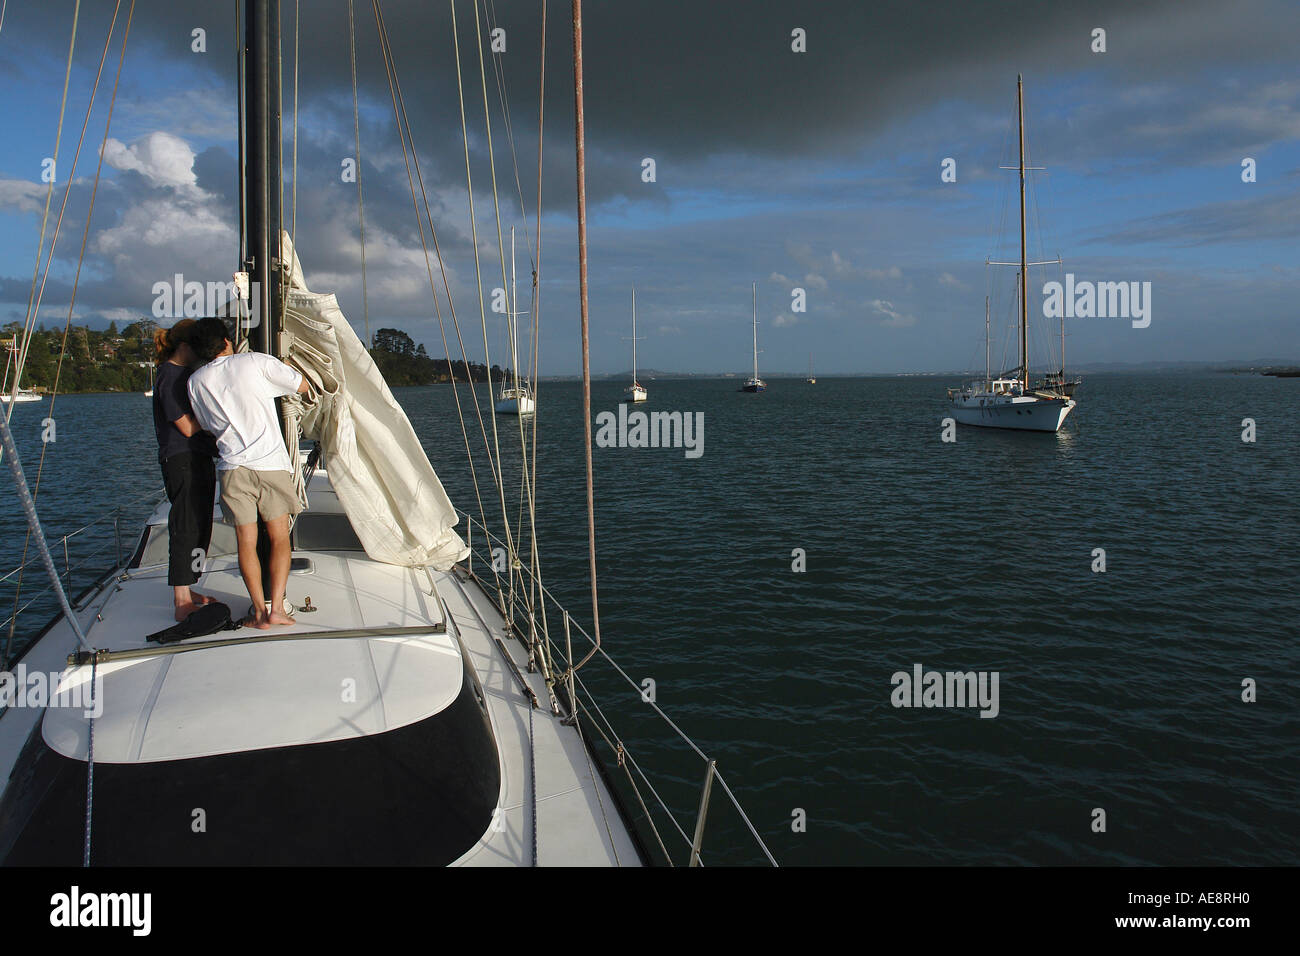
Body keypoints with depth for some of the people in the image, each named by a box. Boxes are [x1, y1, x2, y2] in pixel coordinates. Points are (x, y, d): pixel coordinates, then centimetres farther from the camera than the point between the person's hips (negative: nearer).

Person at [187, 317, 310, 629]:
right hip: (270, 462, -2)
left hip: (233, 466, 2)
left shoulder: (196, 381, 9)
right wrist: (285, 365, 23)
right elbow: (303, 386, 5)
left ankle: (259, 610, 5)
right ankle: (276, 608, 0)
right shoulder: (256, 362, -1)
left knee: (246, 542, 7)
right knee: (279, 538, 6)